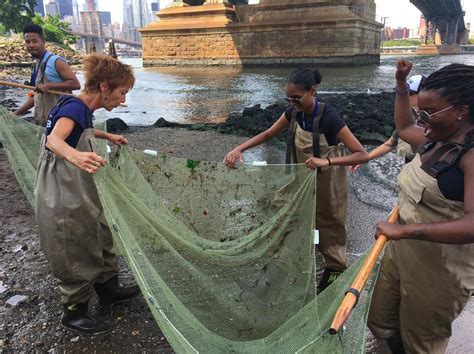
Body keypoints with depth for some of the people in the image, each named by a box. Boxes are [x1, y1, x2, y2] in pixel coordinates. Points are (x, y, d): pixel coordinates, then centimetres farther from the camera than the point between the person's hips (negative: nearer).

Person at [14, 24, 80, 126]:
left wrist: (49, 86, -22)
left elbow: (75, 84, -17)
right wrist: (16, 113, 17)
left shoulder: (56, 61, -10)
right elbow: (36, 96, 22)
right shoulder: (37, 66, 16)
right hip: (42, 121, 9)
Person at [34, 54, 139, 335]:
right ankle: (74, 312, 24)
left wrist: (107, 136, 30)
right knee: (75, 255, 5)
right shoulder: (74, 107, -21)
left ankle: (109, 290, 38)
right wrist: (74, 155, -61)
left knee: (100, 239, 20)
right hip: (62, 199, -9)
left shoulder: (82, 108, 6)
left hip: (81, 194, 9)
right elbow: (53, 139, -41)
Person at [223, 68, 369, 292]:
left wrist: (327, 161, -45)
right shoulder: (294, 112, -10)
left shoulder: (329, 117, -28)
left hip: (326, 184, -6)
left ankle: (335, 273, 34)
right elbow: (268, 134, 1)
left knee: (328, 227, 11)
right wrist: (238, 149, -13)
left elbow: (362, 155, -29)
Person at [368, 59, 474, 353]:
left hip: (438, 270, -8)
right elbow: (403, 127, 24)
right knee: (382, 326, 23)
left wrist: (405, 229, -36)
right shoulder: (437, 139, 3)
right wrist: (401, 84, 17)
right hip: (401, 252, 8)